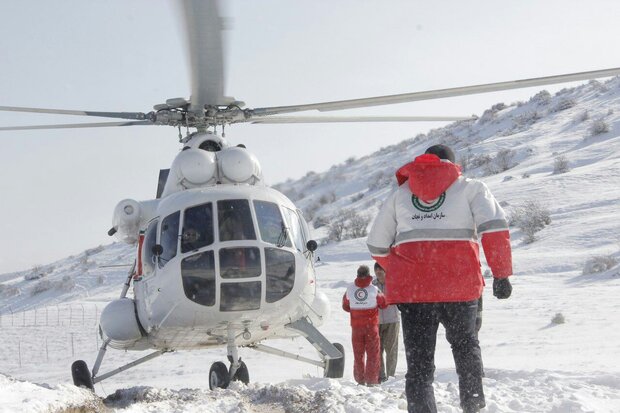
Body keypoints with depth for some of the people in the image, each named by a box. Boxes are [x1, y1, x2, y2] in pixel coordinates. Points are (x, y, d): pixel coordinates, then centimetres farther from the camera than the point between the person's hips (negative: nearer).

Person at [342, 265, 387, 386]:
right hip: (371, 324, -2)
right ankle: (372, 380, 1)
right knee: (373, 353, 4)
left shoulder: (350, 289, -3)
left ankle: (360, 379, 12)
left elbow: (345, 306, 8)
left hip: (356, 326, 2)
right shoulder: (374, 289, -9)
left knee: (358, 353, 11)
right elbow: (383, 304, 3)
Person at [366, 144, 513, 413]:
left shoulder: (400, 193, 19)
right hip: (460, 285, -1)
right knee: (465, 345, 24)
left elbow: (377, 244, 20)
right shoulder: (470, 188, 12)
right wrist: (502, 274, -3)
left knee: (418, 359, 5)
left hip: (411, 288, 1)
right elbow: (494, 228, -4)